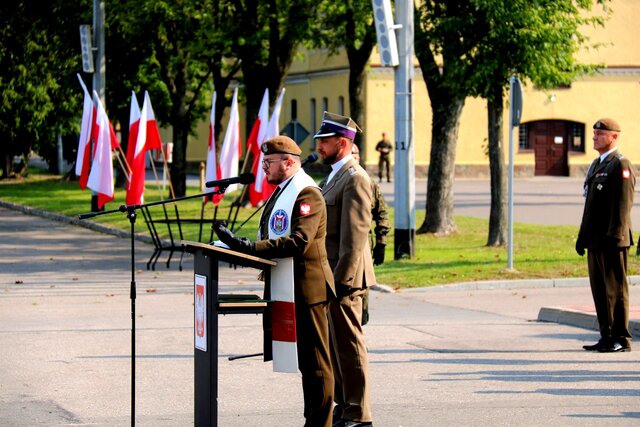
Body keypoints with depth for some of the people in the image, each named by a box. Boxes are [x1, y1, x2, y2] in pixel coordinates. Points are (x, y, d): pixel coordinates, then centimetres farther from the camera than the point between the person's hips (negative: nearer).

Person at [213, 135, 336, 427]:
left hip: (308, 289, -10)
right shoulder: (282, 191, 18)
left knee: (315, 361, -5)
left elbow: (298, 242, -26)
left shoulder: (307, 194, -15)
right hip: (290, 289, 10)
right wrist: (243, 246, 3)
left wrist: (249, 247, -29)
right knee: (306, 360, 15)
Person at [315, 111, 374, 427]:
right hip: (330, 276, 10)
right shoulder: (335, 176, 17)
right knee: (335, 346, 14)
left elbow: (355, 235, -20)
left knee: (349, 345, -4)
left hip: (344, 275, -10)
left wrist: (341, 279, -22)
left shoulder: (355, 179, -15)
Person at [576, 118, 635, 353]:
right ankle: (607, 337, 15)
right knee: (599, 289, 10)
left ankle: (621, 339, -2)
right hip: (595, 241, 9)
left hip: (612, 241, -9)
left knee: (615, 289, -5)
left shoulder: (620, 165, -9)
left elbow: (623, 204, -16)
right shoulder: (596, 165, 20)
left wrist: (614, 236, -22)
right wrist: (582, 236, 19)